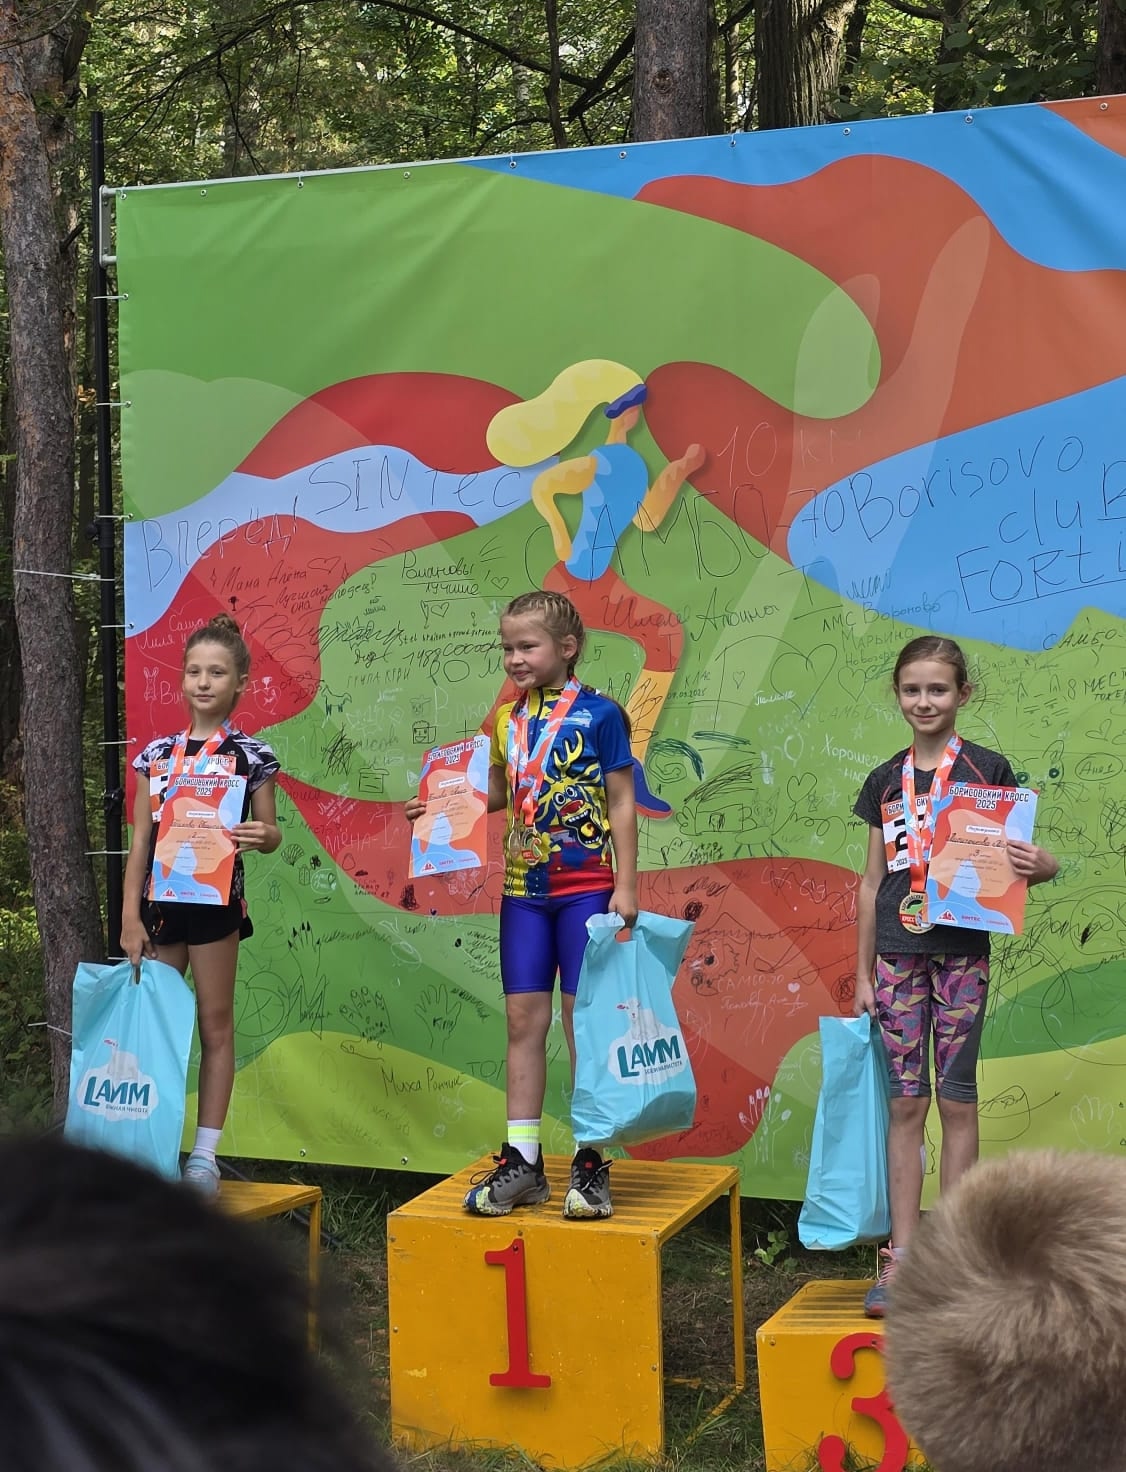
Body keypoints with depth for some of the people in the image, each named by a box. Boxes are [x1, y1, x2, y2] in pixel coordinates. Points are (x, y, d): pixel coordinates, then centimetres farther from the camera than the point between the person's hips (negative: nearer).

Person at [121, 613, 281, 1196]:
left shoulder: (249, 755, -1)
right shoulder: (157, 754, 7)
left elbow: (268, 830, 3)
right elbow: (142, 840, 7)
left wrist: (263, 835, -21)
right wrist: (130, 915, 3)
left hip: (216, 901, -3)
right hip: (160, 904, 3)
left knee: (215, 1024, 4)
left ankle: (205, 1154, 9)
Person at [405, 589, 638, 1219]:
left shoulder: (598, 714, -7)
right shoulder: (508, 718, 8)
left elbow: (621, 803, -6)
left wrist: (626, 886, -9)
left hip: (586, 886, -5)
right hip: (524, 889, 5)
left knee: (584, 1019, -1)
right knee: (524, 1019, 6)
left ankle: (591, 1162, 7)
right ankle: (522, 1161, 12)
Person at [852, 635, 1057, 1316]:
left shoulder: (988, 770, -1)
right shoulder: (886, 781, 8)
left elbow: (1013, 861, 2)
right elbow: (872, 883, 12)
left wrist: (1042, 866, -22)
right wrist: (863, 973, 10)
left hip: (962, 952, -2)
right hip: (898, 954, 2)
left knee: (957, 1100, 2)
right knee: (906, 1102, 3)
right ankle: (902, 1257, 7)